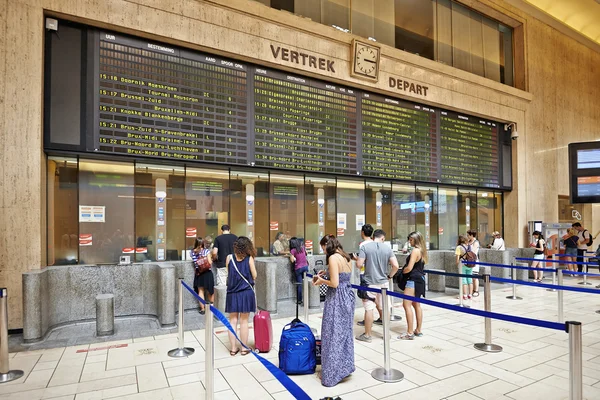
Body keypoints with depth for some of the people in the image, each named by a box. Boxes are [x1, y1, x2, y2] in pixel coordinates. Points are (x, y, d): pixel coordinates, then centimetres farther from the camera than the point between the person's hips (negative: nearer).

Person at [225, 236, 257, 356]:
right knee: (244, 321, 8)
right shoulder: (249, 258, -10)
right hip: (246, 292, -1)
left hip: (232, 293, 2)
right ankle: (244, 348, 18)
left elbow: (228, 274, 5)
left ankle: (233, 348, 18)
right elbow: (254, 275, -4)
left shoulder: (229, 258, -5)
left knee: (233, 321, 11)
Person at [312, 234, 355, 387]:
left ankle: (332, 374, 15)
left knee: (333, 335, 4)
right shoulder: (345, 257, 9)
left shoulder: (333, 258, -17)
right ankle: (344, 366, 33)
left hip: (337, 299, -9)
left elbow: (334, 283, -21)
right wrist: (326, 274, 13)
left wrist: (322, 281, -4)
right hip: (347, 297, 9)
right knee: (344, 333, 19)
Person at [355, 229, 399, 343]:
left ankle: (367, 335, 15)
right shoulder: (387, 248, 0)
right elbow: (395, 266, -7)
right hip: (383, 282, 3)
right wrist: (389, 276, 8)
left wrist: (357, 259, 8)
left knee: (369, 309, 4)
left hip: (370, 283, -3)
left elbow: (359, 264, -14)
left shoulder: (365, 247, -9)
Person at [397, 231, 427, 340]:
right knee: (416, 305, 16)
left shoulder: (415, 250, -15)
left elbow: (409, 268, -20)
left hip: (413, 280, -10)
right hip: (420, 279, 10)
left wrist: (402, 271, -2)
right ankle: (418, 330, 23)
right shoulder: (422, 250, 13)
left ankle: (410, 333, -6)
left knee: (407, 305, -8)